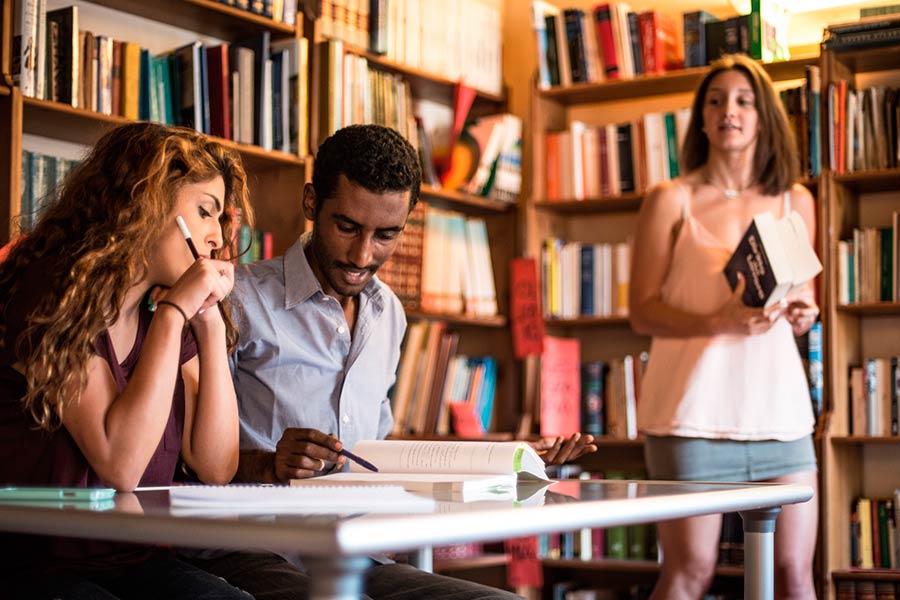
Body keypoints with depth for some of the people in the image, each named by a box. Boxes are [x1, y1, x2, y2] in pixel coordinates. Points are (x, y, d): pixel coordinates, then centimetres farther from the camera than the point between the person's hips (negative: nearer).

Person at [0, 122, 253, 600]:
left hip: (138, 561, 5)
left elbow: (215, 468, 3)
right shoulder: (53, 291, -10)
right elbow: (120, 465, -19)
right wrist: (175, 311, -16)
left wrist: (211, 321, -1)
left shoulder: (171, 323, 10)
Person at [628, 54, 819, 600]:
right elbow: (643, 312, -4)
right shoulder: (671, 201, 1)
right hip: (696, 412, -4)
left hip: (779, 408, 4)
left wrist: (803, 313, 0)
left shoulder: (796, 202, 13)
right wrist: (719, 322, -19)